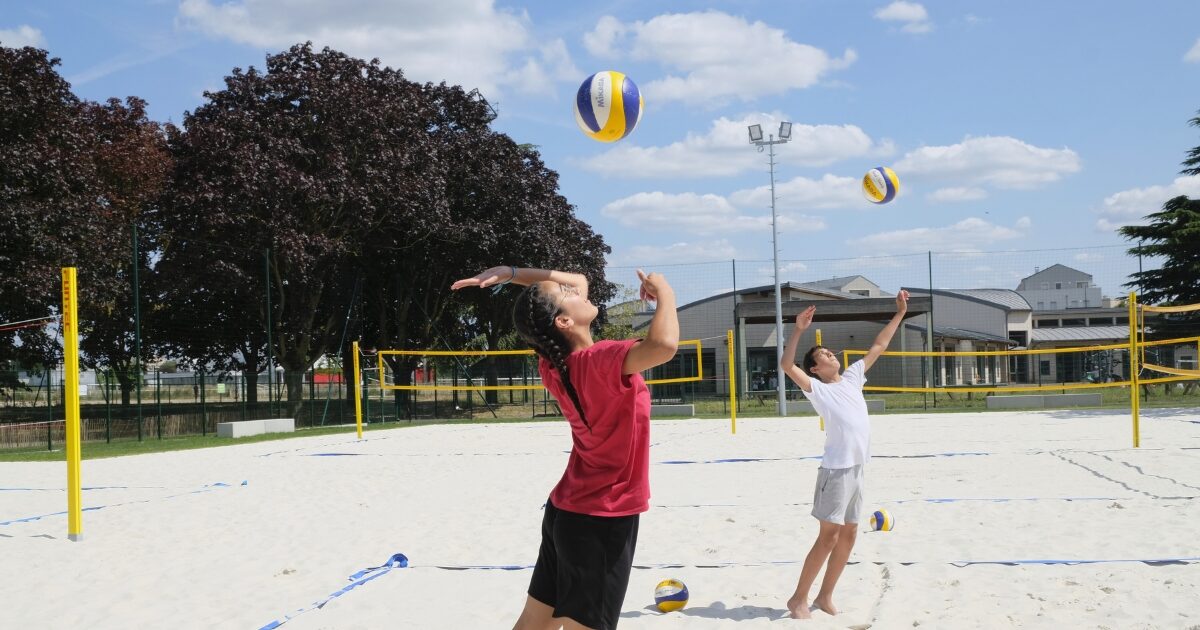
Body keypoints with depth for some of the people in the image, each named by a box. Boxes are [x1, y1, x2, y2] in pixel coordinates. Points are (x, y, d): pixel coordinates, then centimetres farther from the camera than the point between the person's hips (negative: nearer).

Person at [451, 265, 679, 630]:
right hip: (604, 518, -8)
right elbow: (663, 346, -43)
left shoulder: (555, 361, 0)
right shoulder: (599, 361, -24)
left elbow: (580, 280, 13)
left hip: (568, 509, 8)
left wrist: (510, 273, 4)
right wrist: (664, 293, -23)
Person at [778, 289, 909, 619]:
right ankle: (798, 599, 3)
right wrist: (798, 330, -27)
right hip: (836, 469, -7)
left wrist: (899, 313, 20)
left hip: (858, 468, 7)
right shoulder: (817, 389, -5)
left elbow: (878, 346, 21)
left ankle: (825, 596, 20)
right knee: (829, 537, -6)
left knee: (848, 535, 11)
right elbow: (786, 364, -20)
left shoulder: (852, 378, 14)